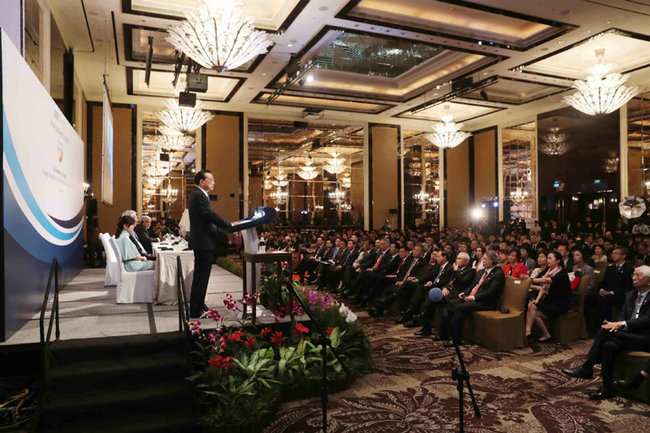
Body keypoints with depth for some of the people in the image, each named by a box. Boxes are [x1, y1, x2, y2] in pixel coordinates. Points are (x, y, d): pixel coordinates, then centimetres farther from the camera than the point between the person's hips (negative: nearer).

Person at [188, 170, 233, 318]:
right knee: (201, 277, -5)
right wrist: (230, 225, -14)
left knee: (200, 276, 19)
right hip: (204, 242, -11)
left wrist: (225, 226, 8)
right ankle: (196, 310, 2)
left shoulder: (199, 194, 17)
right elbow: (211, 215, -22)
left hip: (202, 241, 11)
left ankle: (198, 305, 32)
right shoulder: (198, 195, -17)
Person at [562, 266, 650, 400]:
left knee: (604, 330, -26)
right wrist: (615, 325, -10)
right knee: (609, 346, -24)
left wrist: (621, 324, -29)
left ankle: (586, 369, -16)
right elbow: (622, 316, 13)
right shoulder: (630, 295, 15)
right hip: (628, 335, 7)